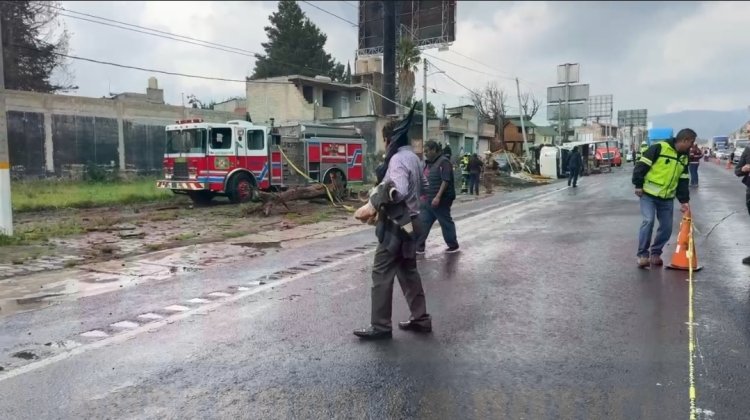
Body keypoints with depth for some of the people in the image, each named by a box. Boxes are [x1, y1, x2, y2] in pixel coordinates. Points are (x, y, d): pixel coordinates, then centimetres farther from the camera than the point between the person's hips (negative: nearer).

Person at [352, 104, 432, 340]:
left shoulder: (398, 159, -17)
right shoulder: (413, 158, 14)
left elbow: (397, 191, -32)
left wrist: (372, 206, -29)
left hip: (397, 224, -10)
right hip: (409, 221, 10)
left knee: (382, 273, -4)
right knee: (408, 271, 16)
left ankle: (380, 326, 2)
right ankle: (420, 319, 22)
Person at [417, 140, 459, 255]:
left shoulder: (443, 162, -13)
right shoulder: (429, 163, 14)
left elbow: (446, 181, -20)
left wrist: (438, 197, -25)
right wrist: (423, 195, 17)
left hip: (440, 200, -8)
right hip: (428, 199, 9)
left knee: (446, 223, 4)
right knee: (423, 223, 6)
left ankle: (453, 246, 18)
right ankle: (419, 247, 10)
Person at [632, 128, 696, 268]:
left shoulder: (684, 158, 12)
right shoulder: (659, 148, -11)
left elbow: (683, 182, 14)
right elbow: (642, 165, -13)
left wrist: (684, 201, 7)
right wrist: (638, 185, -15)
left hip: (667, 198, 7)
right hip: (648, 194, -7)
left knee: (667, 227, 4)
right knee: (648, 221, -18)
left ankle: (655, 253, 21)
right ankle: (642, 254, -7)